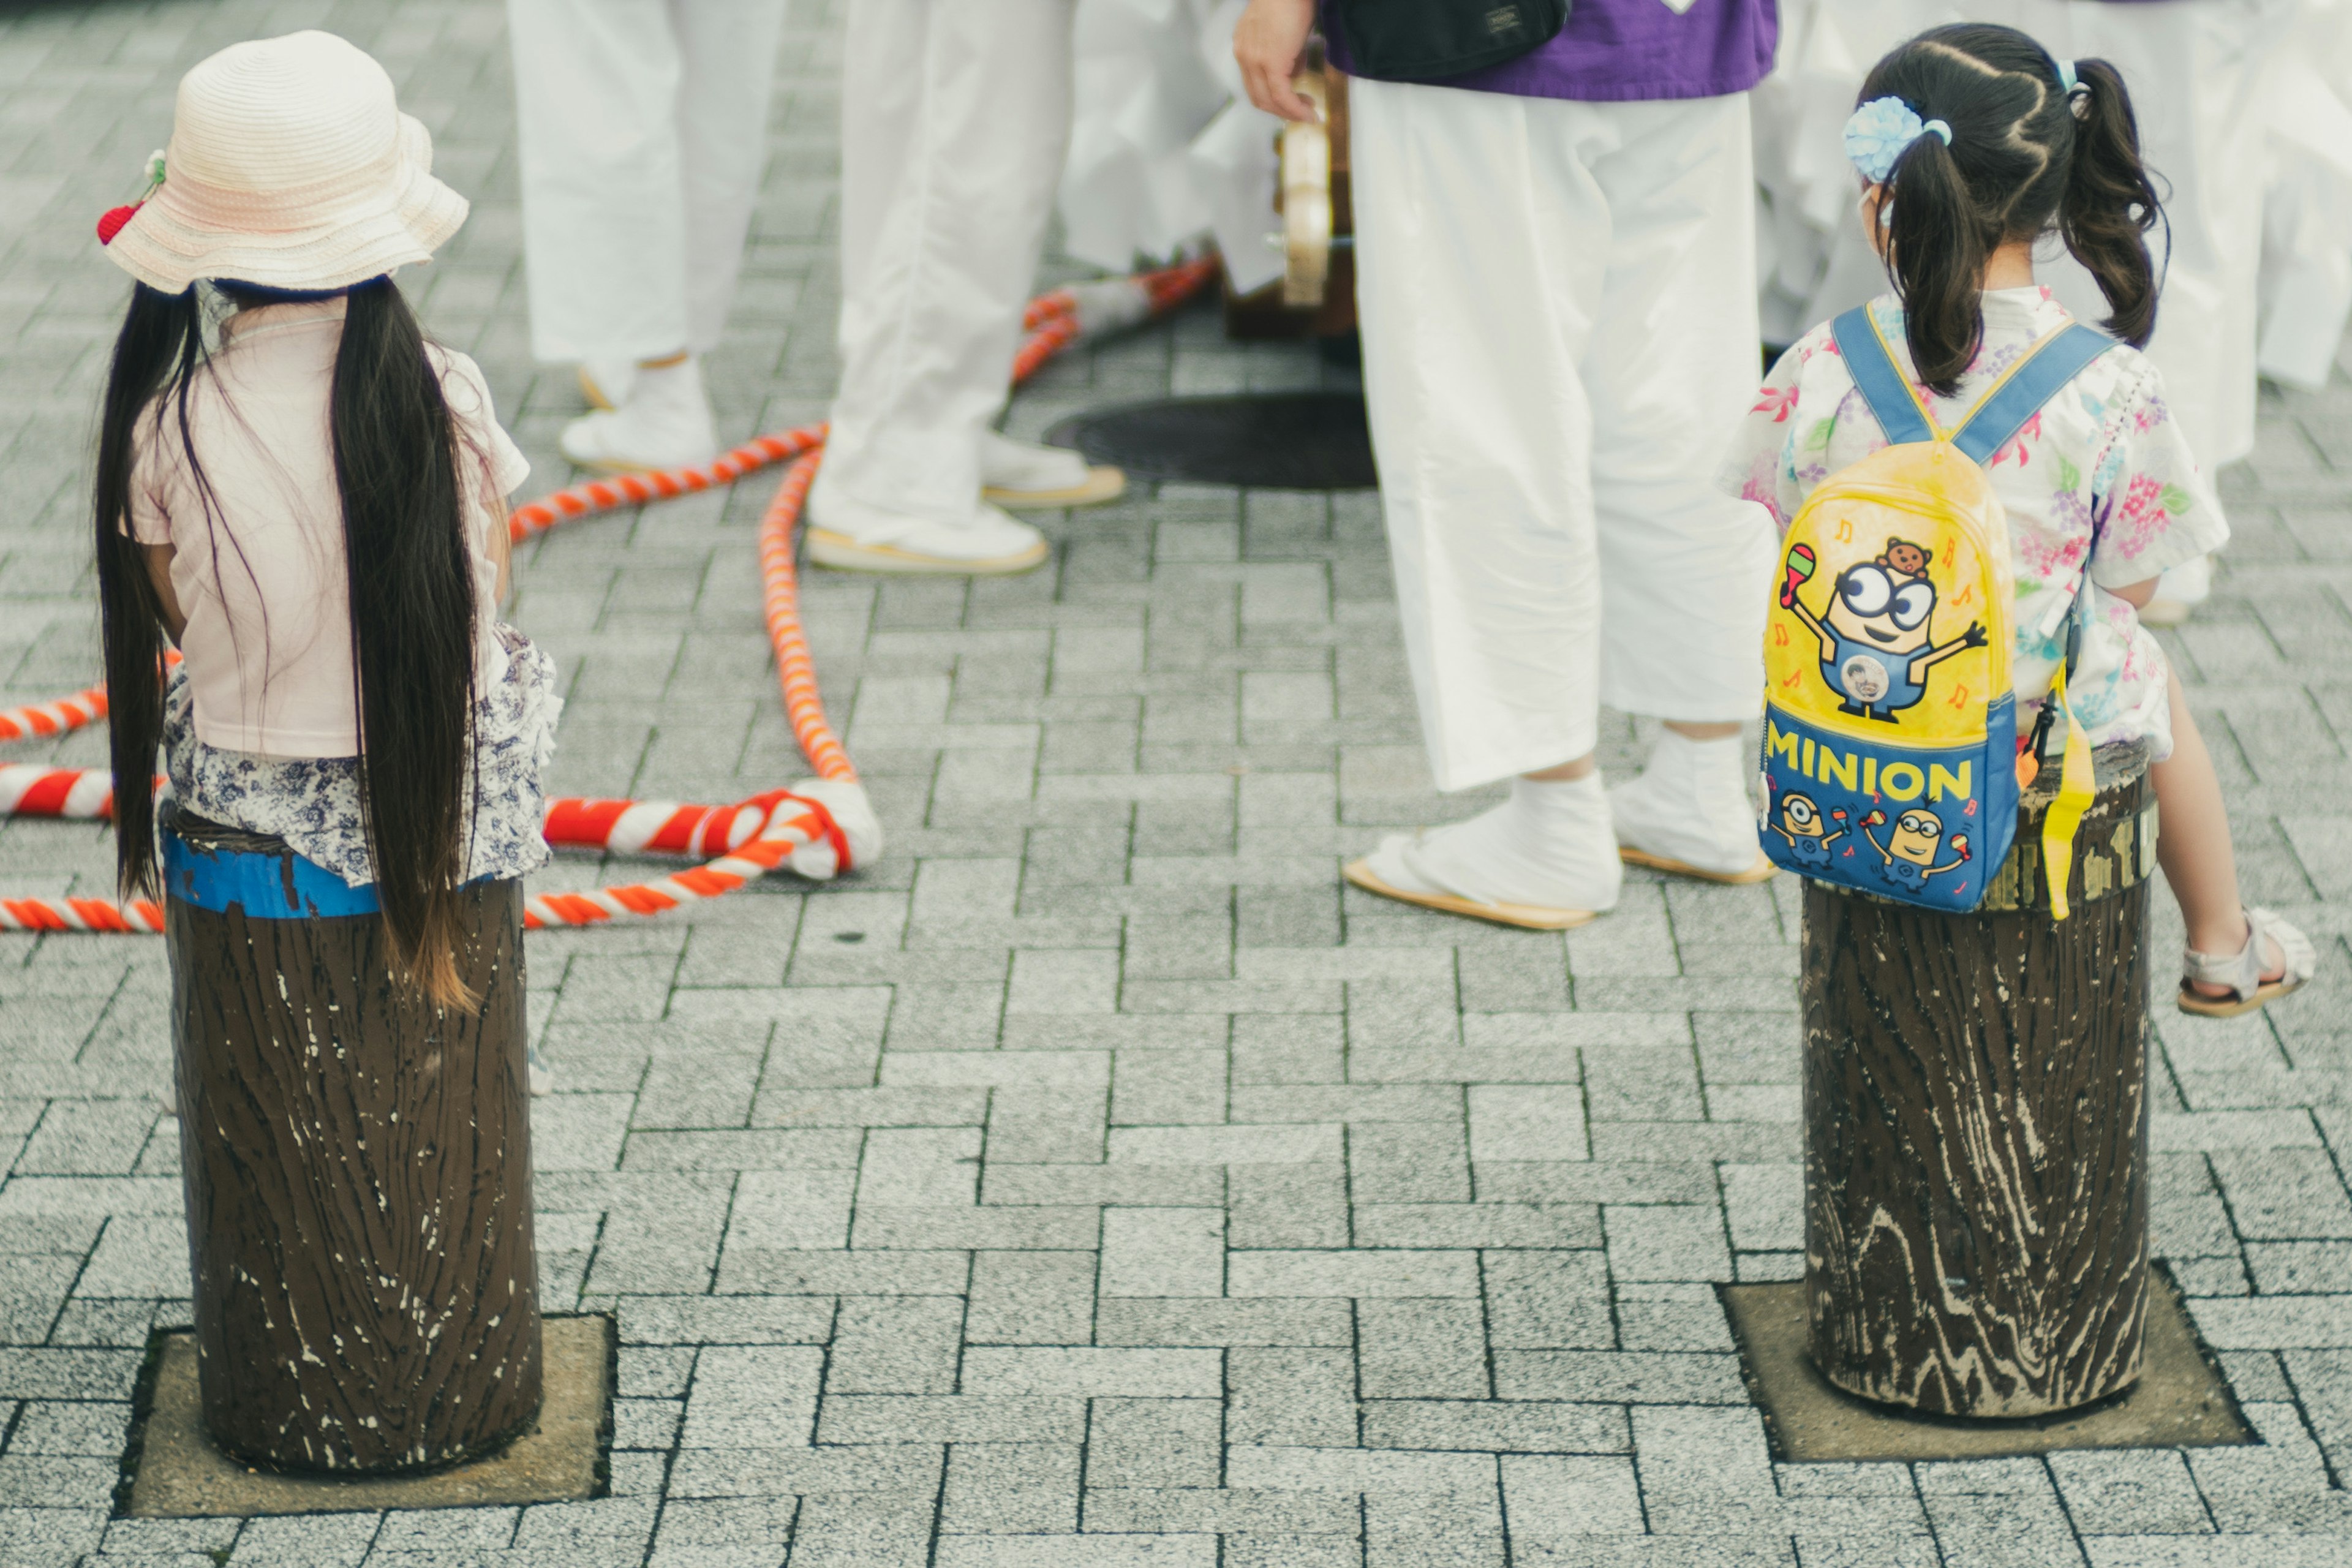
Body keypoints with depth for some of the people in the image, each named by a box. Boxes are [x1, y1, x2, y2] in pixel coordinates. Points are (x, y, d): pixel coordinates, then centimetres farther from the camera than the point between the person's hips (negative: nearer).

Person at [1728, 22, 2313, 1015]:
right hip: (2041, 699, -1)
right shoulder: (2109, 385, -19)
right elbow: (2130, 582, -9)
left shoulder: (1819, 372, -17)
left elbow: (1792, 530, -2)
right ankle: (2222, 950, 51)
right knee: (2147, 674, 34)